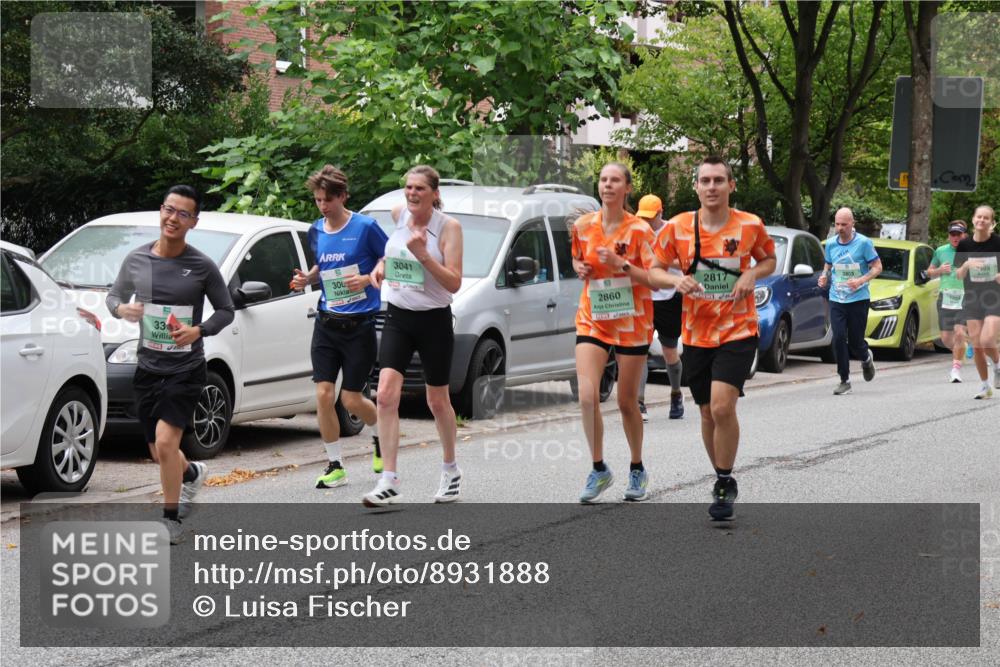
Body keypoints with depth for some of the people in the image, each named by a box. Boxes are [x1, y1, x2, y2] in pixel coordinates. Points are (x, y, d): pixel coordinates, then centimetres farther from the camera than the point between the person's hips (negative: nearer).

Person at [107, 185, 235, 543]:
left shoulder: (202, 266, -7)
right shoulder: (137, 259, 1)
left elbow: (226, 310, 1)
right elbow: (115, 295, 14)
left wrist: (199, 330, -17)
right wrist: (121, 309, -10)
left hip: (186, 368, -4)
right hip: (149, 367, 4)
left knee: (165, 443, -19)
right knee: (159, 452, 14)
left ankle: (172, 520, -4)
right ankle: (192, 473, 49)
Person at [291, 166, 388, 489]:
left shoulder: (365, 227, -9)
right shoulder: (316, 231, 7)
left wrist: (367, 279, -18)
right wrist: (306, 279, 3)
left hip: (359, 325, -5)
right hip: (326, 323, 5)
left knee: (351, 399, -1)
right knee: (324, 395, -4)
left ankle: (379, 437, 32)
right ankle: (335, 466, 7)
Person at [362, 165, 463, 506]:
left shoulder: (449, 226, -11)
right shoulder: (398, 214, 1)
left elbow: (454, 283, -17)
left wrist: (423, 255, -26)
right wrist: (382, 263, 9)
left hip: (434, 321, -3)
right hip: (398, 317, 3)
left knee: (437, 401, 11)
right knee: (386, 395, -13)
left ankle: (450, 470, 34)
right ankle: (389, 482, -13)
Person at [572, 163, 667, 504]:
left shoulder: (639, 230, -10)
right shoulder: (583, 226, 1)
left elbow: (656, 278, -12)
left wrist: (621, 264, -24)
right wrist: (580, 268, -2)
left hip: (632, 324, -2)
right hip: (592, 321, 2)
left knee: (627, 403, 6)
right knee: (588, 396, -15)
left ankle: (637, 470, 27)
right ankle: (599, 469, 0)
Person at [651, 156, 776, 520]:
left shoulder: (750, 225, -5)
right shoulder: (677, 227, -3)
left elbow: (769, 259, 13)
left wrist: (752, 274, -9)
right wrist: (676, 280, -17)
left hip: (738, 331, -3)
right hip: (696, 335, 3)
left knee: (722, 407, -19)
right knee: (708, 413, 11)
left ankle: (725, 484, -3)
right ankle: (723, 481, 31)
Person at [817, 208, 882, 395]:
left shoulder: (863, 243, -6)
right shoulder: (831, 244, 6)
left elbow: (877, 267, -3)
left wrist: (861, 281, -19)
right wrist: (824, 276, -1)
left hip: (858, 299, -3)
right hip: (836, 300, 3)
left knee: (855, 341, 1)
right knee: (838, 339, -8)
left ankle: (866, 358, 37)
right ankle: (844, 381, 1)